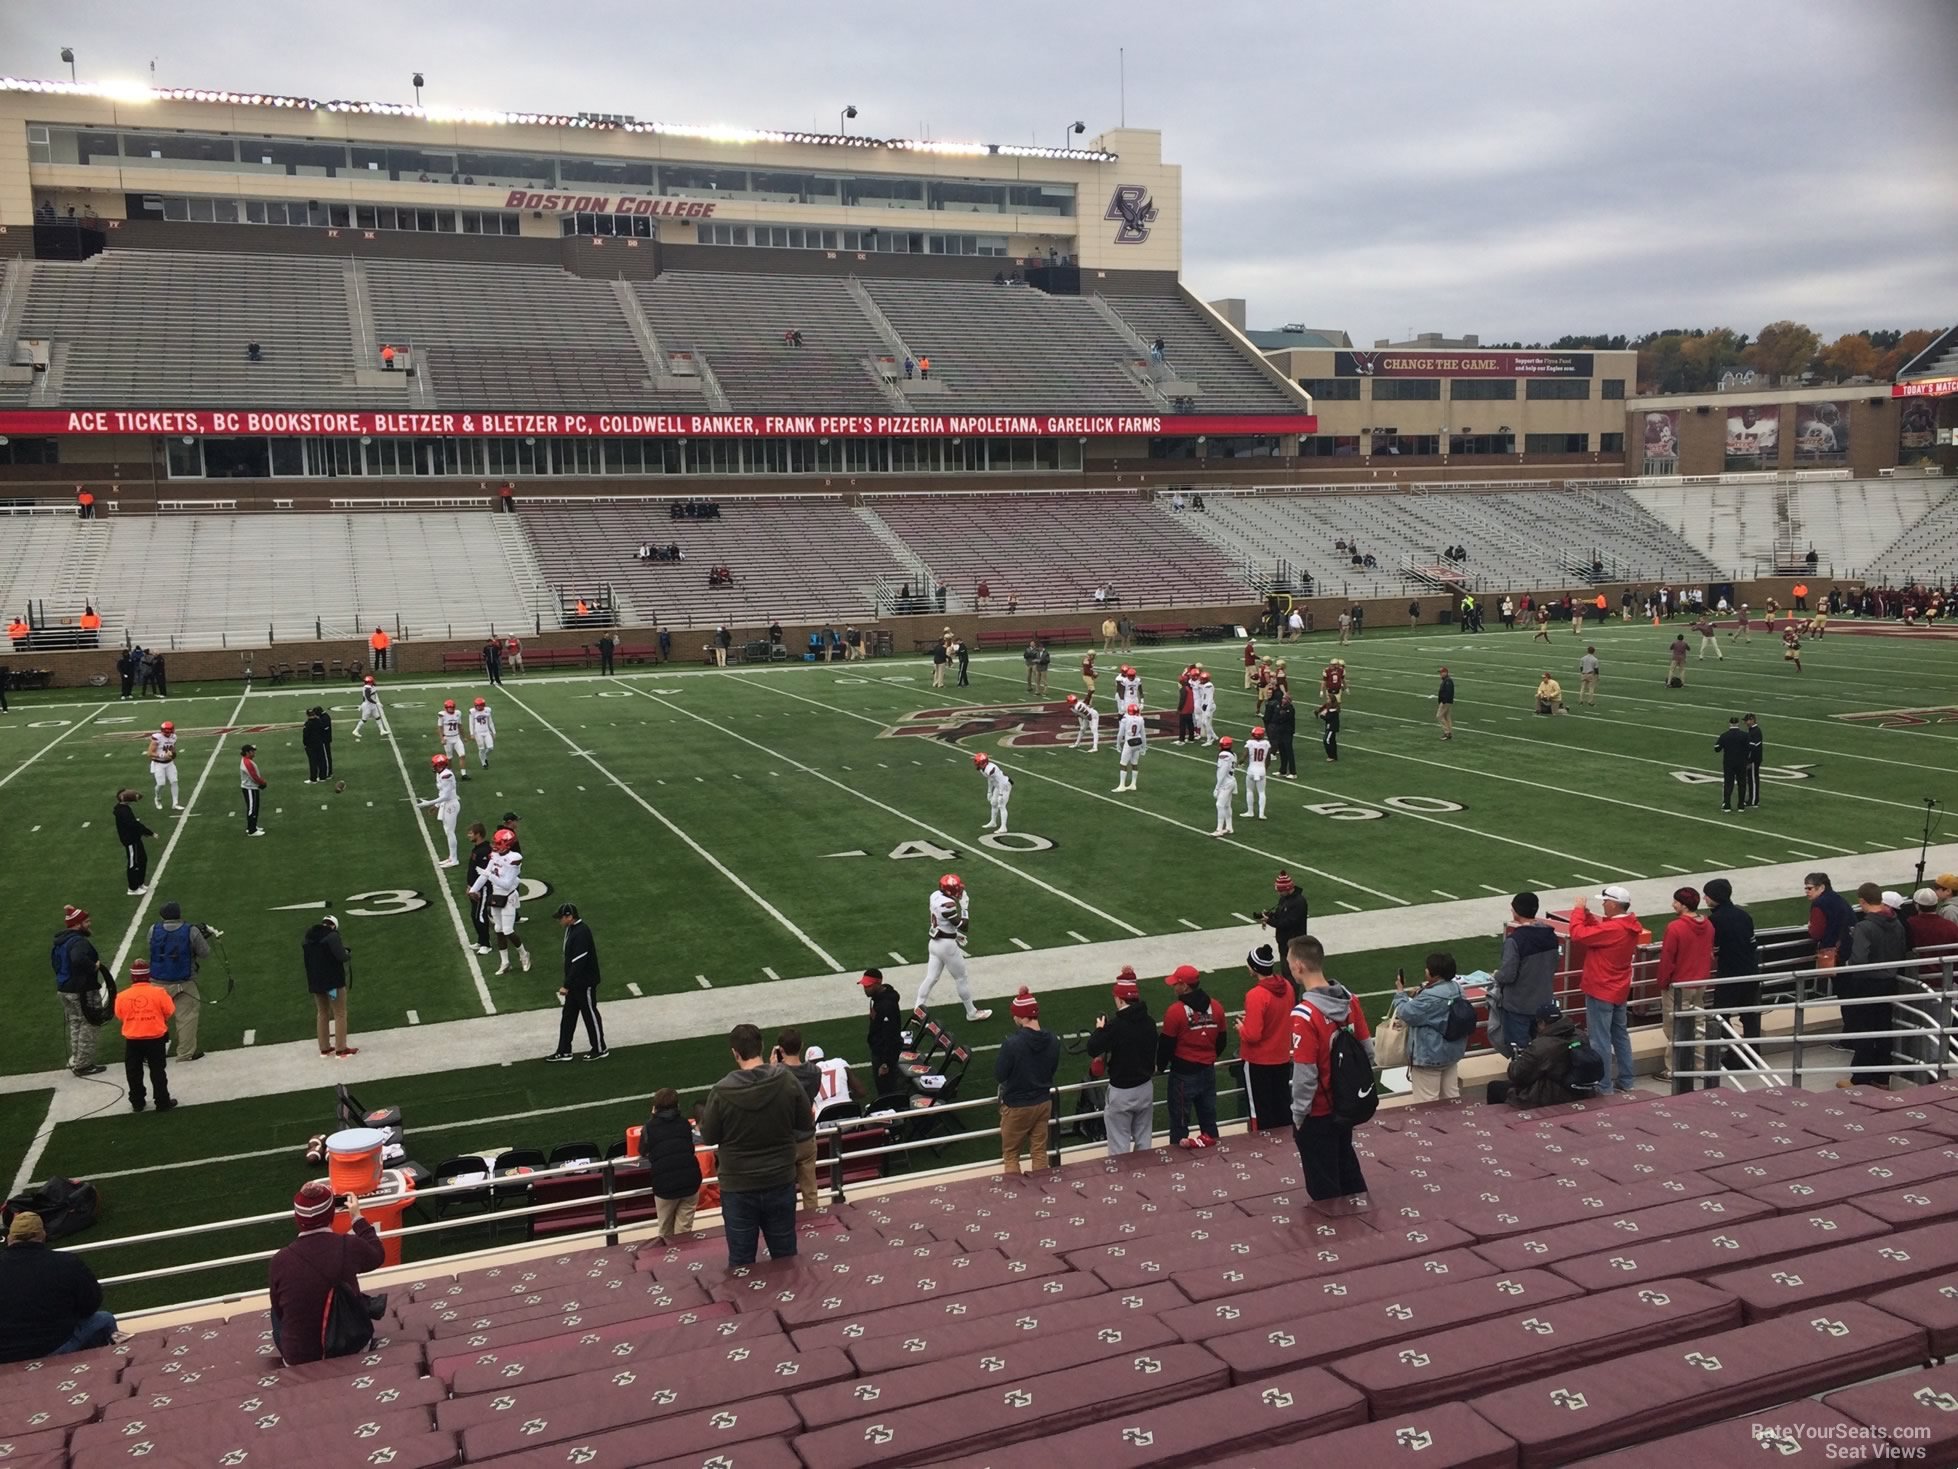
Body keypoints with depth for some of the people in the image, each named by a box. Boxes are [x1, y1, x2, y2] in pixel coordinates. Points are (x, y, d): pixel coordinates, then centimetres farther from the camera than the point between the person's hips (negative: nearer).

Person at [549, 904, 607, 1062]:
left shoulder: (582, 933, -25)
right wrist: (568, 984, 18)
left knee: (590, 1014, 4)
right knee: (568, 1016, 14)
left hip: (585, 983, -10)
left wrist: (567, 985, -23)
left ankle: (600, 1049, 19)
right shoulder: (571, 929, 6)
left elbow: (578, 963, -26)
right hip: (575, 983, 10)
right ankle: (564, 1051, 22)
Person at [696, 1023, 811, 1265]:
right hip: (781, 1183, 2)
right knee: (785, 1257, 17)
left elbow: (708, 1138, -7)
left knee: (741, 1263, 11)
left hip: (738, 1189, -2)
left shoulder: (721, 1092, -18)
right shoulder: (787, 1083, -12)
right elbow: (807, 1124, -1)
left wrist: (702, 1113, 12)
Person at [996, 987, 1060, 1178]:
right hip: (1044, 1102, 5)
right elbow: (1053, 1069, 4)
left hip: (1017, 1106, -5)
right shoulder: (1053, 1040, -11)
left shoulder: (1012, 1044, -28)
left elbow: (998, 1076, -17)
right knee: (1040, 1151, 19)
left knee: (1010, 1152, 14)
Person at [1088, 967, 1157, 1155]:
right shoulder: (1149, 1022, -2)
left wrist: (1099, 1029, -2)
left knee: (1120, 1146, 2)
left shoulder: (1114, 1025, -21)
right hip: (1146, 1088, 6)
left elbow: (1093, 1050, -17)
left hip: (1121, 1092, -6)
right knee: (1144, 1141, 17)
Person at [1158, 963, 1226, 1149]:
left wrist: (1160, 1065, 5)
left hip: (1184, 1073, -5)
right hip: (1208, 1071, 5)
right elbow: (1222, 1040, 10)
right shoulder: (1216, 1007, 0)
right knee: (1208, 1113, 16)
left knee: (1180, 1117, 5)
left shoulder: (1175, 1011, -18)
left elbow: (1167, 1043, -11)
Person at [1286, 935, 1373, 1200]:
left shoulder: (1304, 1014, -27)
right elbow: (1368, 1051, 4)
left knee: (1324, 1188, 11)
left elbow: (1305, 1075, -24)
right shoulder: (1350, 999, -6)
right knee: (1348, 1169, 26)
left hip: (1317, 1114, -7)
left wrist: (1298, 1114, -10)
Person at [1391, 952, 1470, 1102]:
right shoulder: (1456, 988, 1)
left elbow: (1407, 1013, -19)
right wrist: (1417, 996, 9)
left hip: (1429, 1057, -9)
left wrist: (1400, 992, -6)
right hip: (1452, 1052, 9)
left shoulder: (1431, 997, -29)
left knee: (1427, 1101, 2)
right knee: (1451, 1094, 19)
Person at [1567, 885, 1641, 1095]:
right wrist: (1587, 915, 2)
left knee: (1600, 1040, -1)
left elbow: (1578, 934, -25)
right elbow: (1598, 933, 12)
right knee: (1620, 1035, 20)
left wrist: (1579, 910, -12)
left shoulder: (1612, 929, -26)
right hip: (1618, 990, 10)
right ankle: (1628, 1081, 28)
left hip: (1601, 991, -10)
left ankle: (1602, 1087, 4)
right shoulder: (1630, 926, 3)